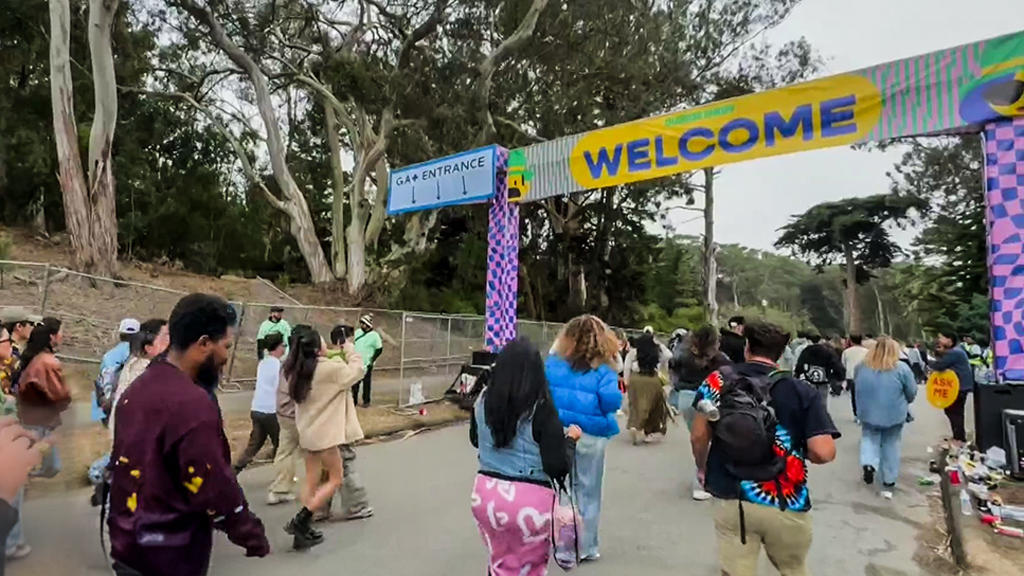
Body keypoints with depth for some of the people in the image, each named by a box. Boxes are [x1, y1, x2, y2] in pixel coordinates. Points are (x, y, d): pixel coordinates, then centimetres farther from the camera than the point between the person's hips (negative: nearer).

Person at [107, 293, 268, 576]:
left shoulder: (137, 388, 3)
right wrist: (253, 536, -11)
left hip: (126, 545, 8)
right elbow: (215, 489, -24)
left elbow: (123, 463, 13)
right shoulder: (192, 404, -27)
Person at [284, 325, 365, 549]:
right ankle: (300, 520, 1)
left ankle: (304, 530, 19)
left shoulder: (298, 370, 4)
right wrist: (350, 351, 2)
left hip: (308, 432, 8)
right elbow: (356, 372, -10)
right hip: (325, 432, -8)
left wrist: (340, 357, 10)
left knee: (312, 483, 15)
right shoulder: (329, 368, -20)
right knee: (335, 479, 5)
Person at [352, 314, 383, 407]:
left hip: (366, 364, -5)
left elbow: (379, 349, -7)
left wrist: (371, 360, -10)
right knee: (354, 382, 10)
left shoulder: (374, 335, -11)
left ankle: (366, 401, 18)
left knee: (366, 383, 5)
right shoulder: (357, 332, 5)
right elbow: (352, 344, 17)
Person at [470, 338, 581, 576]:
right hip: (530, 499, -4)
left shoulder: (483, 401, -3)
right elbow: (557, 466, -16)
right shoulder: (541, 408, -18)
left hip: (487, 493, 4)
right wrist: (570, 438, 1)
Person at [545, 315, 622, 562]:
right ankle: (587, 547, 27)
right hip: (591, 436, -2)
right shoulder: (603, 370, -9)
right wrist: (616, 390, 1)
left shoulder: (553, 363, -1)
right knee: (588, 492, 13)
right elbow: (611, 402, -20)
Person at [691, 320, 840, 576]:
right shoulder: (802, 391, -6)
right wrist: (797, 449, 8)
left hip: (730, 500, 0)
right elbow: (824, 453, -14)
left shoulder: (717, 380, -3)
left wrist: (703, 468, 17)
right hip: (785, 505, 0)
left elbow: (698, 436, -2)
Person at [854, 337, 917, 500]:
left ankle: (869, 463, -10)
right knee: (891, 446, 12)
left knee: (869, 439, 18)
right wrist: (903, 403, 19)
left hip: (868, 413, 1)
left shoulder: (862, 366, -4)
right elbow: (912, 392, -2)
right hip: (894, 415, -1)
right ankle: (888, 484, 19)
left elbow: (856, 389, 10)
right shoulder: (901, 368, -12)